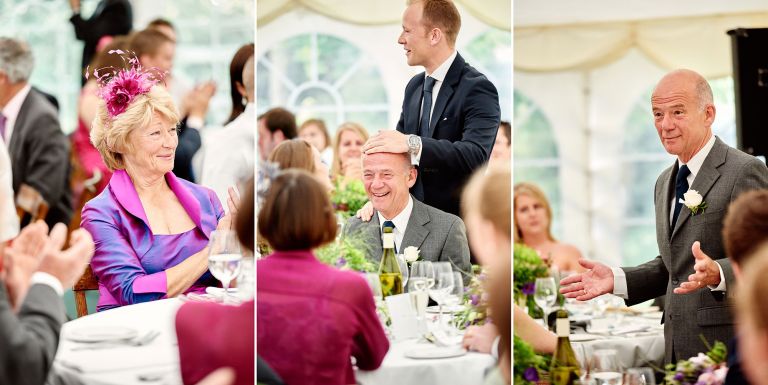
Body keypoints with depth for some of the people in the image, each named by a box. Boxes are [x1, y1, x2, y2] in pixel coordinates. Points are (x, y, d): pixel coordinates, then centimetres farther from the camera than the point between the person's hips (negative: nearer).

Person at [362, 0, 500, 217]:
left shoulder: (477, 89, -12)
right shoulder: (414, 86, 12)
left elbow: (475, 155, -27)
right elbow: (395, 151, 13)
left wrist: (413, 144, -37)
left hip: (459, 221, -6)